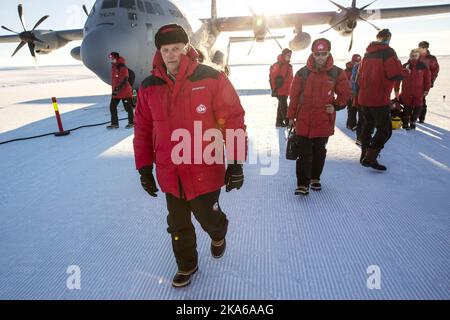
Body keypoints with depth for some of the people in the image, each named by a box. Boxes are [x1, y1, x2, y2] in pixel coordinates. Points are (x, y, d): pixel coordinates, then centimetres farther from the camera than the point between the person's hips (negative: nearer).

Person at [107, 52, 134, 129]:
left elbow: (124, 81, -22)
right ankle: (114, 123, 12)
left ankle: (131, 123, 17)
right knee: (112, 107, 3)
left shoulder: (123, 68, -15)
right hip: (115, 92, 8)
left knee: (128, 108, 3)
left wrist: (118, 89, -26)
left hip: (125, 92, -8)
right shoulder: (113, 67, 11)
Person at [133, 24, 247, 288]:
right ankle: (186, 265, 46)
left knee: (208, 217, 14)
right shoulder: (149, 87, 0)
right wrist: (145, 168, 9)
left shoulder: (212, 79, -11)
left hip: (205, 172, -3)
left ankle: (218, 235, 52)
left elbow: (233, 122, -10)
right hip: (169, 175, 4)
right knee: (178, 225, 19)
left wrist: (236, 164, -10)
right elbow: (143, 130, 6)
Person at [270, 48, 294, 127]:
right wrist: (274, 89, -16)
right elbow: (272, 78, -14)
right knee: (284, 106, -9)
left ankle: (279, 122, 24)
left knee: (281, 106, 15)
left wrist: (289, 89, 15)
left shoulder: (289, 66, 12)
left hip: (285, 90, 8)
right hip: (279, 90, -8)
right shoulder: (277, 65, -11)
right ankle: (287, 122, -6)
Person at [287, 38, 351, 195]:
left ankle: (315, 178, 31)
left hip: (324, 121, 1)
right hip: (304, 120, -1)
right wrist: (291, 116, 5)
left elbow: (345, 93, 11)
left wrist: (336, 106, -5)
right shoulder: (302, 73, -2)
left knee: (319, 151, 13)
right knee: (304, 153, -4)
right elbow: (294, 95, 3)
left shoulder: (337, 73, 0)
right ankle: (303, 184, 1)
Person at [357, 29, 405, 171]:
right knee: (385, 130, 0)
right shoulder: (388, 51, -10)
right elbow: (397, 75, -17)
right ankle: (370, 158, -8)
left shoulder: (368, 53, 12)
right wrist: (402, 70, 3)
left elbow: (361, 75, 19)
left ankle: (364, 155, 25)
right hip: (379, 100, -7)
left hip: (364, 99, 7)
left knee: (368, 126, 18)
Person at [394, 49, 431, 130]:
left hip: (419, 92, 1)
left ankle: (413, 122, 23)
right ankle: (405, 124, 14)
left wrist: (426, 89, 3)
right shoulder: (405, 66, -2)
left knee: (418, 108, 6)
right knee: (407, 108, 4)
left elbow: (427, 78, 4)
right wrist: (396, 90, -1)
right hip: (406, 92, -1)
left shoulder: (423, 66, 0)